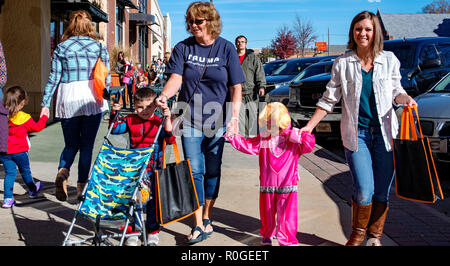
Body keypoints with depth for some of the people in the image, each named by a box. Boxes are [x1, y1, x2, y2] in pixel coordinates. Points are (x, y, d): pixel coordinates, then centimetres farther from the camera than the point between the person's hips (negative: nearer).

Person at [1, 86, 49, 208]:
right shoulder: (24, 118, -14)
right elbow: (37, 127, 1)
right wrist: (44, 117, 16)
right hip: (19, 151, -3)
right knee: (25, 171, 17)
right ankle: (32, 190, 40)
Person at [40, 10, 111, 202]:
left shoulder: (62, 47, 7)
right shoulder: (99, 47, 6)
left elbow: (54, 78, 4)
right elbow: (106, 78, 6)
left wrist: (45, 103, 9)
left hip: (68, 100, 1)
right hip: (92, 100, -1)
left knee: (71, 144, 14)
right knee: (87, 145, 8)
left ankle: (63, 171, -13)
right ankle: (81, 185, 8)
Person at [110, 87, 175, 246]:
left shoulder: (159, 122, -7)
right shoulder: (130, 121, 4)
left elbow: (170, 139, -17)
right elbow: (115, 129, 9)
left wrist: (167, 118, -26)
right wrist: (114, 114, -5)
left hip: (153, 169, -3)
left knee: (152, 200, 7)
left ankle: (153, 231, 22)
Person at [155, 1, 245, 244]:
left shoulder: (226, 48, -1)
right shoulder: (183, 48, 2)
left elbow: (235, 88, -1)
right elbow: (176, 78, -10)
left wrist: (234, 118, -9)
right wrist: (164, 96, -31)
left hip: (217, 121, 0)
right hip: (190, 119, 0)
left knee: (212, 170, 9)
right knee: (194, 171, -2)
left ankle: (207, 217, 26)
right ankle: (198, 226, 3)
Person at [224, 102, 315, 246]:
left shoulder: (294, 140, -5)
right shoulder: (263, 139, 3)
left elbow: (310, 144, -14)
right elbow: (247, 145, 0)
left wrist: (298, 136, -28)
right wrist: (233, 137, -9)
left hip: (287, 186, -3)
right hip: (267, 186, 3)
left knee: (286, 215, -3)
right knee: (267, 213, 17)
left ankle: (288, 241, 11)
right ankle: (267, 235, 40)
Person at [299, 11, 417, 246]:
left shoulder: (389, 60, 9)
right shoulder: (343, 63, 5)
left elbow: (396, 91, 14)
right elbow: (329, 99, 8)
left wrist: (405, 98, -9)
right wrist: (309, 126, 3)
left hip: (385, 132, 2)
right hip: (356, 133, -1)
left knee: (382, 191, 3)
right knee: (364, 190, -10)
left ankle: (374, 237, 23)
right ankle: (357, 234, 16)